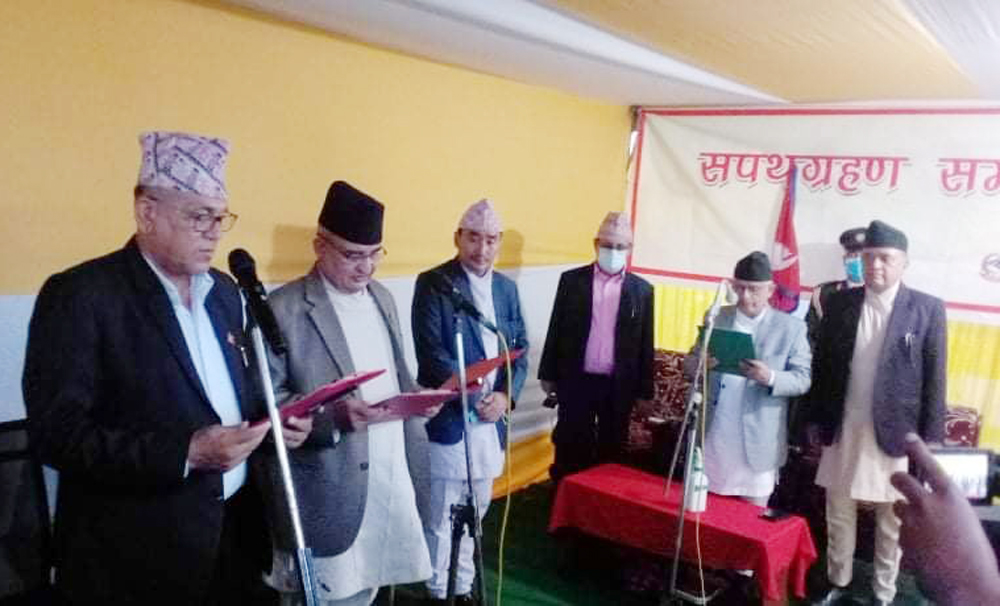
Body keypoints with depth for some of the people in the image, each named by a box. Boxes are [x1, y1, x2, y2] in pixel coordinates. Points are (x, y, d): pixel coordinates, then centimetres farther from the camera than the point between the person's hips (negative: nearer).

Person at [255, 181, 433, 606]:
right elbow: (267, 400, -13)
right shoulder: (283, 309, -12)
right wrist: (333, 416, -27)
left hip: (389, 477, 6)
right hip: (327, 489, -6)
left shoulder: (381, 298, 11)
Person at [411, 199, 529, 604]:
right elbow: (430, 351, -16)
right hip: (449, 419, -5)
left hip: (491, 419, 6)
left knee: (474, 513, 18)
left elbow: (520, 348, 8)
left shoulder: (506, 288, 10)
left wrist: (506, 395, -9)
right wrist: (474, 395, -23)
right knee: (440, 519, 5)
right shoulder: (433, 283, -8)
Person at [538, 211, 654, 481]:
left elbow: (645, 343, 4)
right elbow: (556, 329, 4)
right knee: (569, 449, 8)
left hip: (619, 386, 1)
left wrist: (644, 391, 3)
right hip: (576, 381, 0)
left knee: (610, 451, 10)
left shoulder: (641, 289, 3)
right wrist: (549, 375, 4)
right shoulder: (572, 280, 1)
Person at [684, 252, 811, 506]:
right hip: (713, 438, 3)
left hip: (757, 443, -2)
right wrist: (700, 363, -16)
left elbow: (803, 379, -5)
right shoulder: (716, 318, 7)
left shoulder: (791, 328, -1)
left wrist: (771, 378, -25)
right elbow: (690, 362, 8)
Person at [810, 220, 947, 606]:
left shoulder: (927, 309, -6)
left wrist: (930, 441, -7)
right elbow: (821, 366, 4)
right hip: (843, 429, 2)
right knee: (838, 514, 14)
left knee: (892, 521, 12)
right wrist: (817, 421, 3)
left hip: (897, 432, -2)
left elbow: (934, 380, -5)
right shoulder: (839, 303, 0)